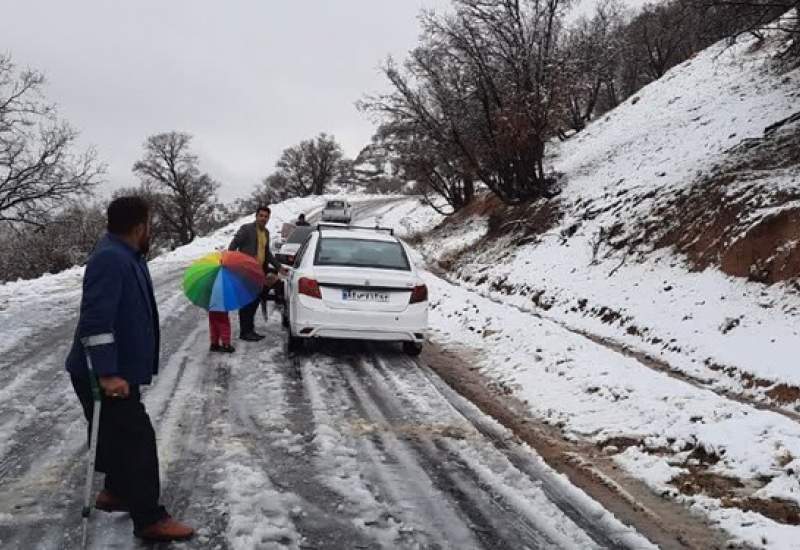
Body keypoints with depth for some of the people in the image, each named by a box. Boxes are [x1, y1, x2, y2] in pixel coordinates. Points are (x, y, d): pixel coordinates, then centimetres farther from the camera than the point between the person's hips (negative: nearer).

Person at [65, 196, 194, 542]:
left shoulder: (124, 256, 11)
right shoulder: (110, 259, -23)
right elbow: (95, 321, -31)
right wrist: (107, 374, -33)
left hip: (120, 369, 10)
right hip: (107, 376, -10)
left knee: (122, 435, 22)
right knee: (137, 439, -6)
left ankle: (116, 492, 39)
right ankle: (150, 520, 0)